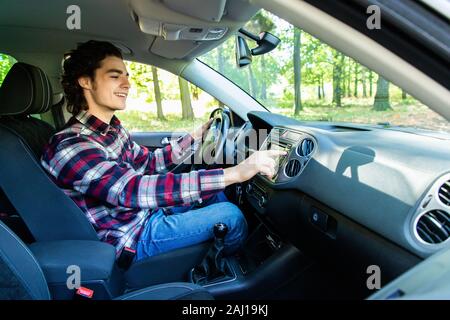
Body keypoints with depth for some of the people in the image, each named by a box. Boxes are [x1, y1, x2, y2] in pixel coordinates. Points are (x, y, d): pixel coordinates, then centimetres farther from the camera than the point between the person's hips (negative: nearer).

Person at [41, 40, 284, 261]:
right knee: (231, 216, -12)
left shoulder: (111, 129, 2)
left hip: (145, 213, 9)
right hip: (133, 239, -8)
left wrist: (195, 136, 6)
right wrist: (235, 173, -45)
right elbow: (133, 190, -40)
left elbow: (149, 162, 14)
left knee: (214, 193, 11)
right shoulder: (70, 147, -27)